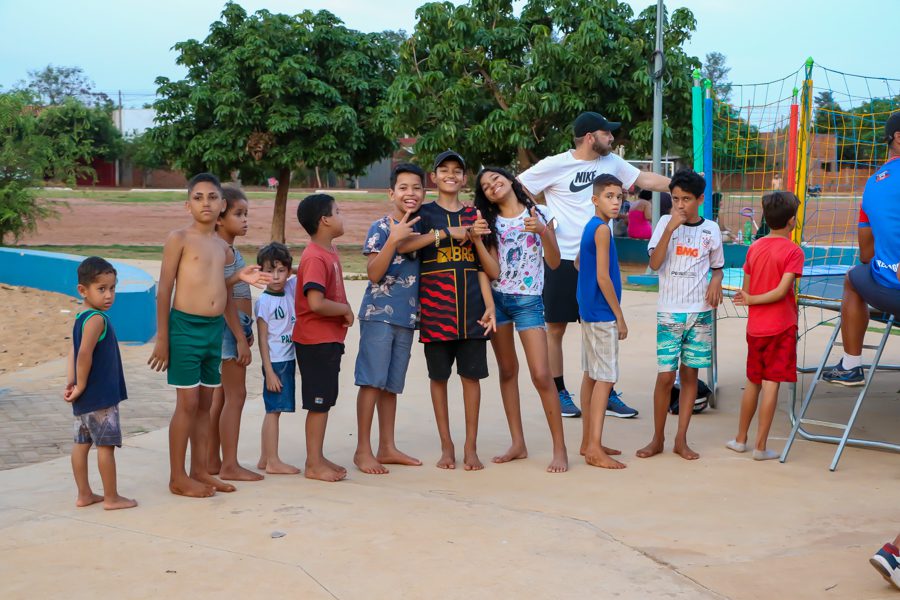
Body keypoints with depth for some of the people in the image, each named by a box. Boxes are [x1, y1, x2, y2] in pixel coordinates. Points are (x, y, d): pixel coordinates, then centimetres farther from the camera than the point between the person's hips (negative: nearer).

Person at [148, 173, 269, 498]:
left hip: (215, 327, 6)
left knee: (206, 402, 11)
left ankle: (200, 470, 20)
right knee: (187, 402, -4)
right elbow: (164, 290, -8)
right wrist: (162, 338, -11)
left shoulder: (222, 245, 13)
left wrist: (239, 278, 0)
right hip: (186, 326, -6)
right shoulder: (179, 239, -6)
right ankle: (177, 477, 5)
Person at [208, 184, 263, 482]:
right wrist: (241, 338, -19)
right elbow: (224, 297, -19)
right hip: (229, 326, -10)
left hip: (236, 324, 10)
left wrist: (245, 331, 17)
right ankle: (230, 466, -2)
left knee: (221, 396, 11)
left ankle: (213, 461, 17)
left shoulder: (231, 249, 15)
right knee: (236, 395, -6)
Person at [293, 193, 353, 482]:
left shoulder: (330, 251, 11)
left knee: (325, 401, 15)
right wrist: (346, 310, -14)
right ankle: (314, 465, 7)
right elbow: (316, 302, -29)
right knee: (319, 402, -2)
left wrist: (344, 309, 2)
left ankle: (318, 458, 24)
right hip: (316, 340, -9)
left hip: (330, 338, 9)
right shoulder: (315, 258, -20)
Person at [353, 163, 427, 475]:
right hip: (378, 314, -6)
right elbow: (373, 274, -16)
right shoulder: (381, 228, -8)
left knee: (391, 385, 12)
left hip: (407, 318, 6)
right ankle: (363, 451, -1)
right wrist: (393, 239, -26)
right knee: (372, 381, -6)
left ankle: (387, 448, 18)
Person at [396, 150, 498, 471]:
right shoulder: (425, 212, 4)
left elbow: (485, 268, 10)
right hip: (436, 308, -2)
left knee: (472, 374, 2)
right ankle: (446, 446, 15)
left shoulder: (473, 215, 12)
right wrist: (447, 232, -18)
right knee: (439, 375, 4)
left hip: (471, 307, 2)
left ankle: (470, 447, 10)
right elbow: (403, 245, -17)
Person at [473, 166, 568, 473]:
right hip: (497, 298, 3)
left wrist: (542, 231, -15)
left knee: (541, 375, -11)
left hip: (528, 301, -3)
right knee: (507, 370, 8)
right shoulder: (491, 222, 7)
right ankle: (518, 443, 17)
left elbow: (554, 262, 0)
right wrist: (478, 237, -12)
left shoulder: (539, 214, 3)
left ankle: (559, 448, -4)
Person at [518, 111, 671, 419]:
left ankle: (607, 394, 17)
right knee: (556, 327, 4)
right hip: (562, 259, -5)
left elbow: (646, 179, 11)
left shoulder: (611, 162, 5)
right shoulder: (554, 165, -10)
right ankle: (559, 393, 16)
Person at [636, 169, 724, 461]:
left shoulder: (711, 229, 5)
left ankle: (681, 439, 14)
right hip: (669, 313, -2)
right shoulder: (665, 223, 0)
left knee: (690, 374, 6)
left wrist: (716, 282, -7)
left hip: (700, 313, 2)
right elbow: (654, 263, -11)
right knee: (666, 376, -4)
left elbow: (717, 267, 16)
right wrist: (670, 228, -19)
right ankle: (658, 438, 10)